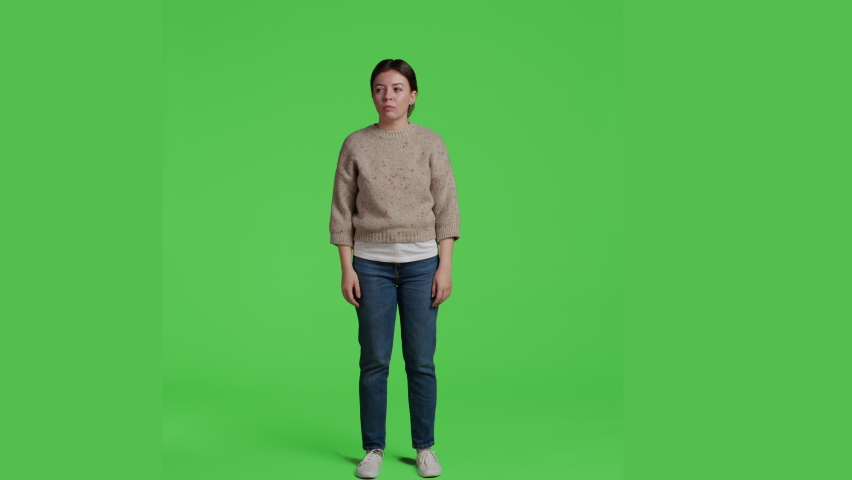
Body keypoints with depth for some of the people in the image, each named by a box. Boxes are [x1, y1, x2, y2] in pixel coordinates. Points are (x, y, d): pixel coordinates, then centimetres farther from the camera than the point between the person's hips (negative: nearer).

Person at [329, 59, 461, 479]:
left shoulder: (430, 143, 3)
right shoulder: (356, 145, 3)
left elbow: (447, 208, 2)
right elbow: (342, 211, 4)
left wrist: (445, 266, -4)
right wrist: (347, 268, -2)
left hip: (421, 263, 0)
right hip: (372, 263, 0)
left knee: (421, 361, 5)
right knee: (374, 361, 6)